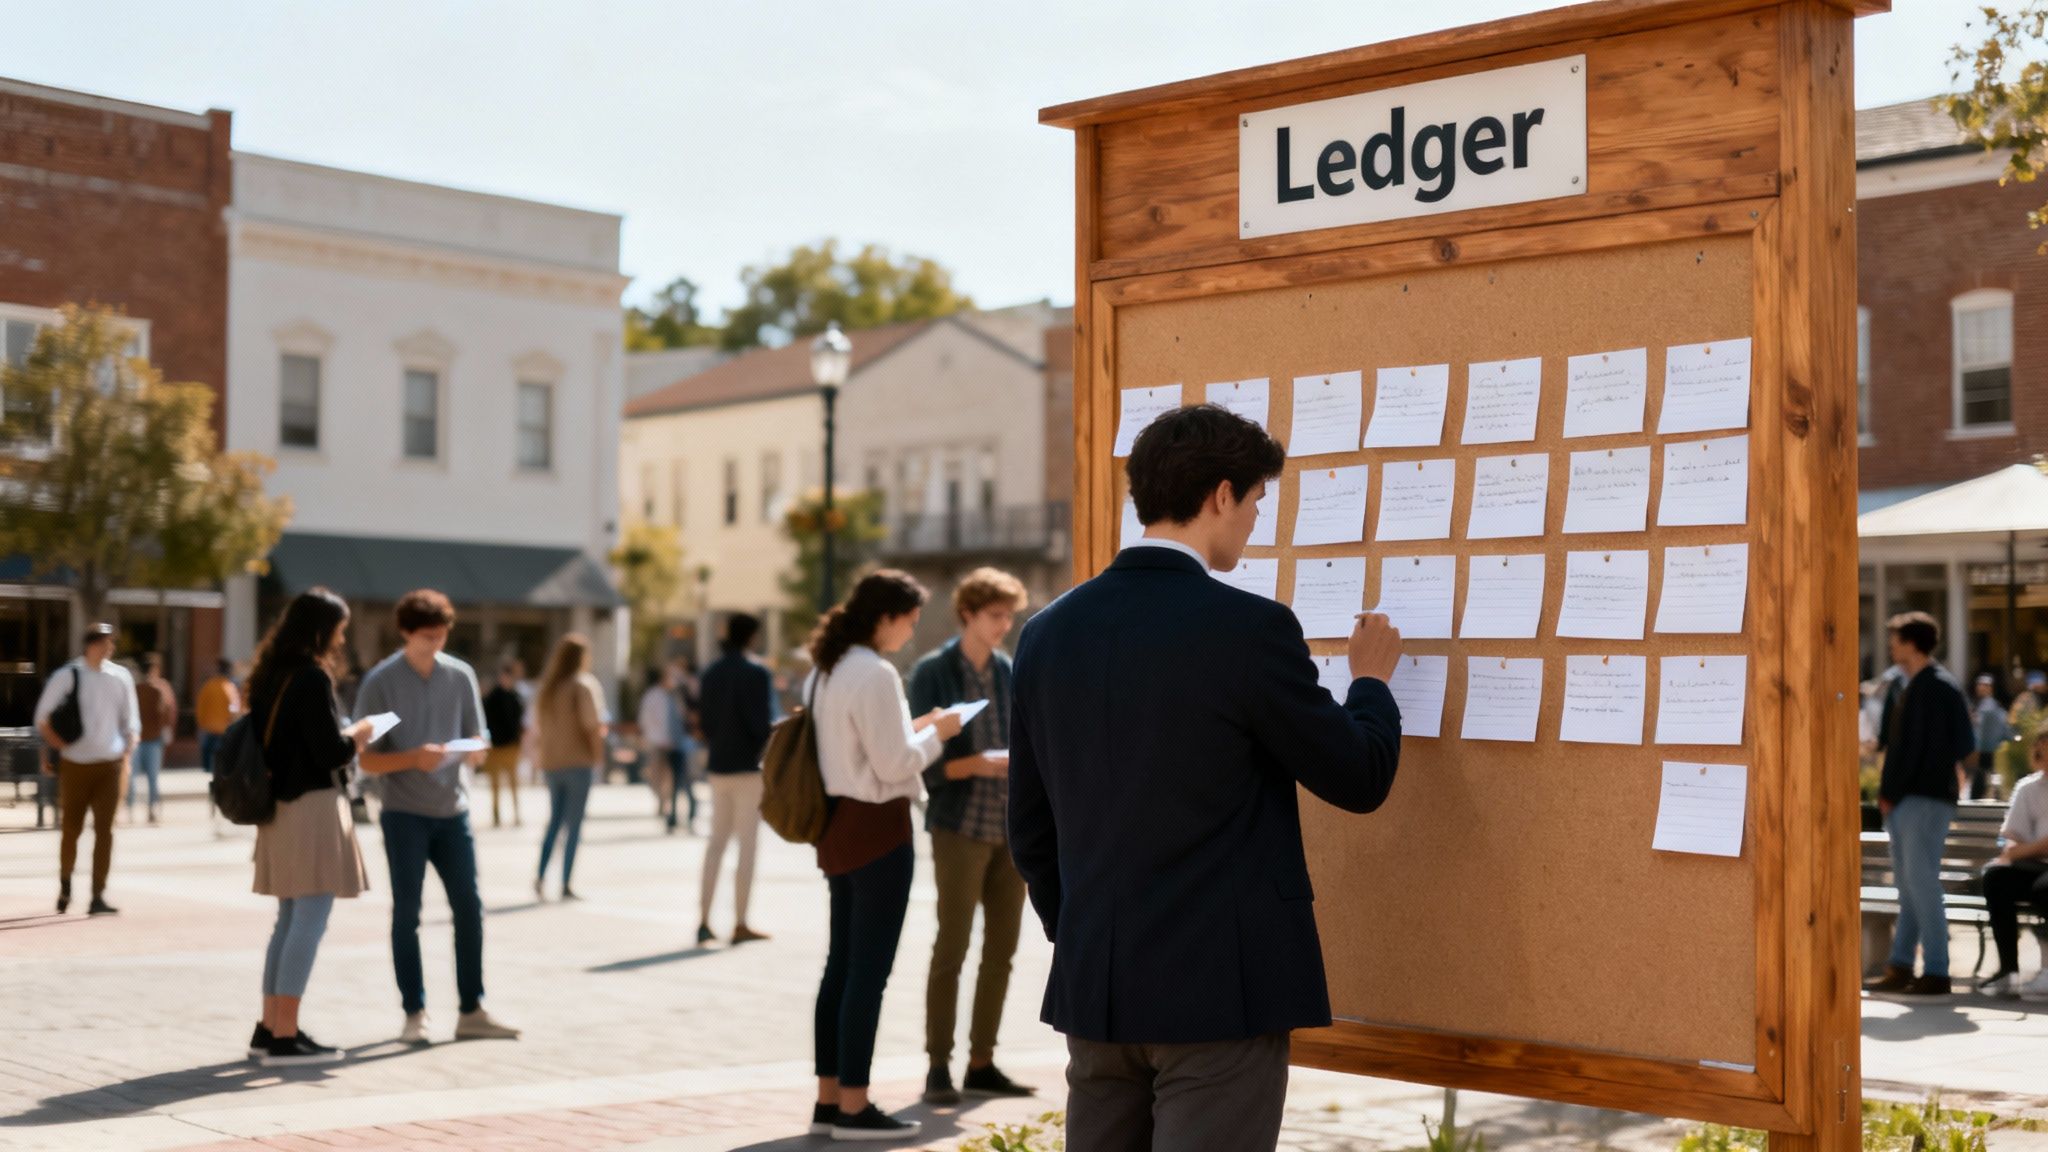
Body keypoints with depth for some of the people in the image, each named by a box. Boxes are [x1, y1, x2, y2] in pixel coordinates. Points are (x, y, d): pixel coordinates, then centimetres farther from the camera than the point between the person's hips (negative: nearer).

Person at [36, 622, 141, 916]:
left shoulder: (120, 677, 3)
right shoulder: (67, 676, -4)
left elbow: (131, 721, 10)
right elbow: (42, 717, 1)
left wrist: (127, 756, 0)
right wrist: (59, 746, -9)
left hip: (109, 765, 1)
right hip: (74, 765, -1)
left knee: (104, 830, -5)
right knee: (71, 829, 8)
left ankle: (98, 896, -4)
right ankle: (65, 886, 30)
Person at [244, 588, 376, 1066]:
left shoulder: (270, 676, 12)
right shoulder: (312, 678, -14)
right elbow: (330, 752, -17)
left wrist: (344, 736, 16)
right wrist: (358, 735, 2)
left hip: (280, 806, 9)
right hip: (313, 808, -9)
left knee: (290, 920, 16)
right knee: (310, 921, -6)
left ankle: (269, 1028, 20)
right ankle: (285, 1037, -5)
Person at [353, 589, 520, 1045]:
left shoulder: (461, 676, 5)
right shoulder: (380, 682, -5)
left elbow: (477, 746, 9)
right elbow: (368, 761, -6)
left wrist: (469, 751, -14)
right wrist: (414, 758, -23)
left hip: (453, 809, 3)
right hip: (404, 814, -3)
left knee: (469, 907, 3)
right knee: (406, 913, 0)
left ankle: (472, 1011, 11)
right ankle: (414, 1013, 9)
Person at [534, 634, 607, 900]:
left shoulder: (546, 686, 8)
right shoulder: (585, 685, -10)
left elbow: (537, 724, 10)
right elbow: (594, 725, -16)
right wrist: (598, 756, -5)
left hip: (550, 762, 5)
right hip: (578, 761, -5)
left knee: (555, 820, 17)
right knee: (573, 823, 1)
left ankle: (540, 874, 3)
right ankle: (566, 885, 1)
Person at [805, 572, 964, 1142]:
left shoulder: (827, 670, 12)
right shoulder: (875, 674, -17)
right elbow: (895, 764, -18)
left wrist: (914, 728, 14)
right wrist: (936, 733, -2)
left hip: (839, 824, 10)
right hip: (878, 828, -9)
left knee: (842, 964, 13)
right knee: (870, 969, -3)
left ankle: (828, 1099, 18)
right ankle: (854, 1108, 3)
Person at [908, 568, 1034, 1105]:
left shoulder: (1010, 672, 11)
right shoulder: (932, 672, -4)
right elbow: (924, 759, -9)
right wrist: (978, 764, -22)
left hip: (1011, 828, 6)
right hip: (960, 827, -6)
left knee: (1001, 949, 8)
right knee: (952, 947, -3)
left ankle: (981, 1063, 17)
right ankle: (939, 1065, 5)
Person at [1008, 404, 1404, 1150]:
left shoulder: (1050, 633, 5)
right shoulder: (1250, 629, -13)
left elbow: (1031, 831, 11)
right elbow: (1359, 781, -3)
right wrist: (1371, 681, 16)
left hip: (1095, 987, 6)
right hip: (1222, 988, -6)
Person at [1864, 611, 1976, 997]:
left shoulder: (1939, 687, -11)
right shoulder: (1906, 688, 16)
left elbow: (1922, 747, -16)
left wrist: (1893, 793, -13)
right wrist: (1887, 791, 8)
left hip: (1927, 799, -9)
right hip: (1904, 800, 9)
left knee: (1922, 882, -8)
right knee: (1908, 883, 11)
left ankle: (1936, 972, -4)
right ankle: (1900, 968, 16)